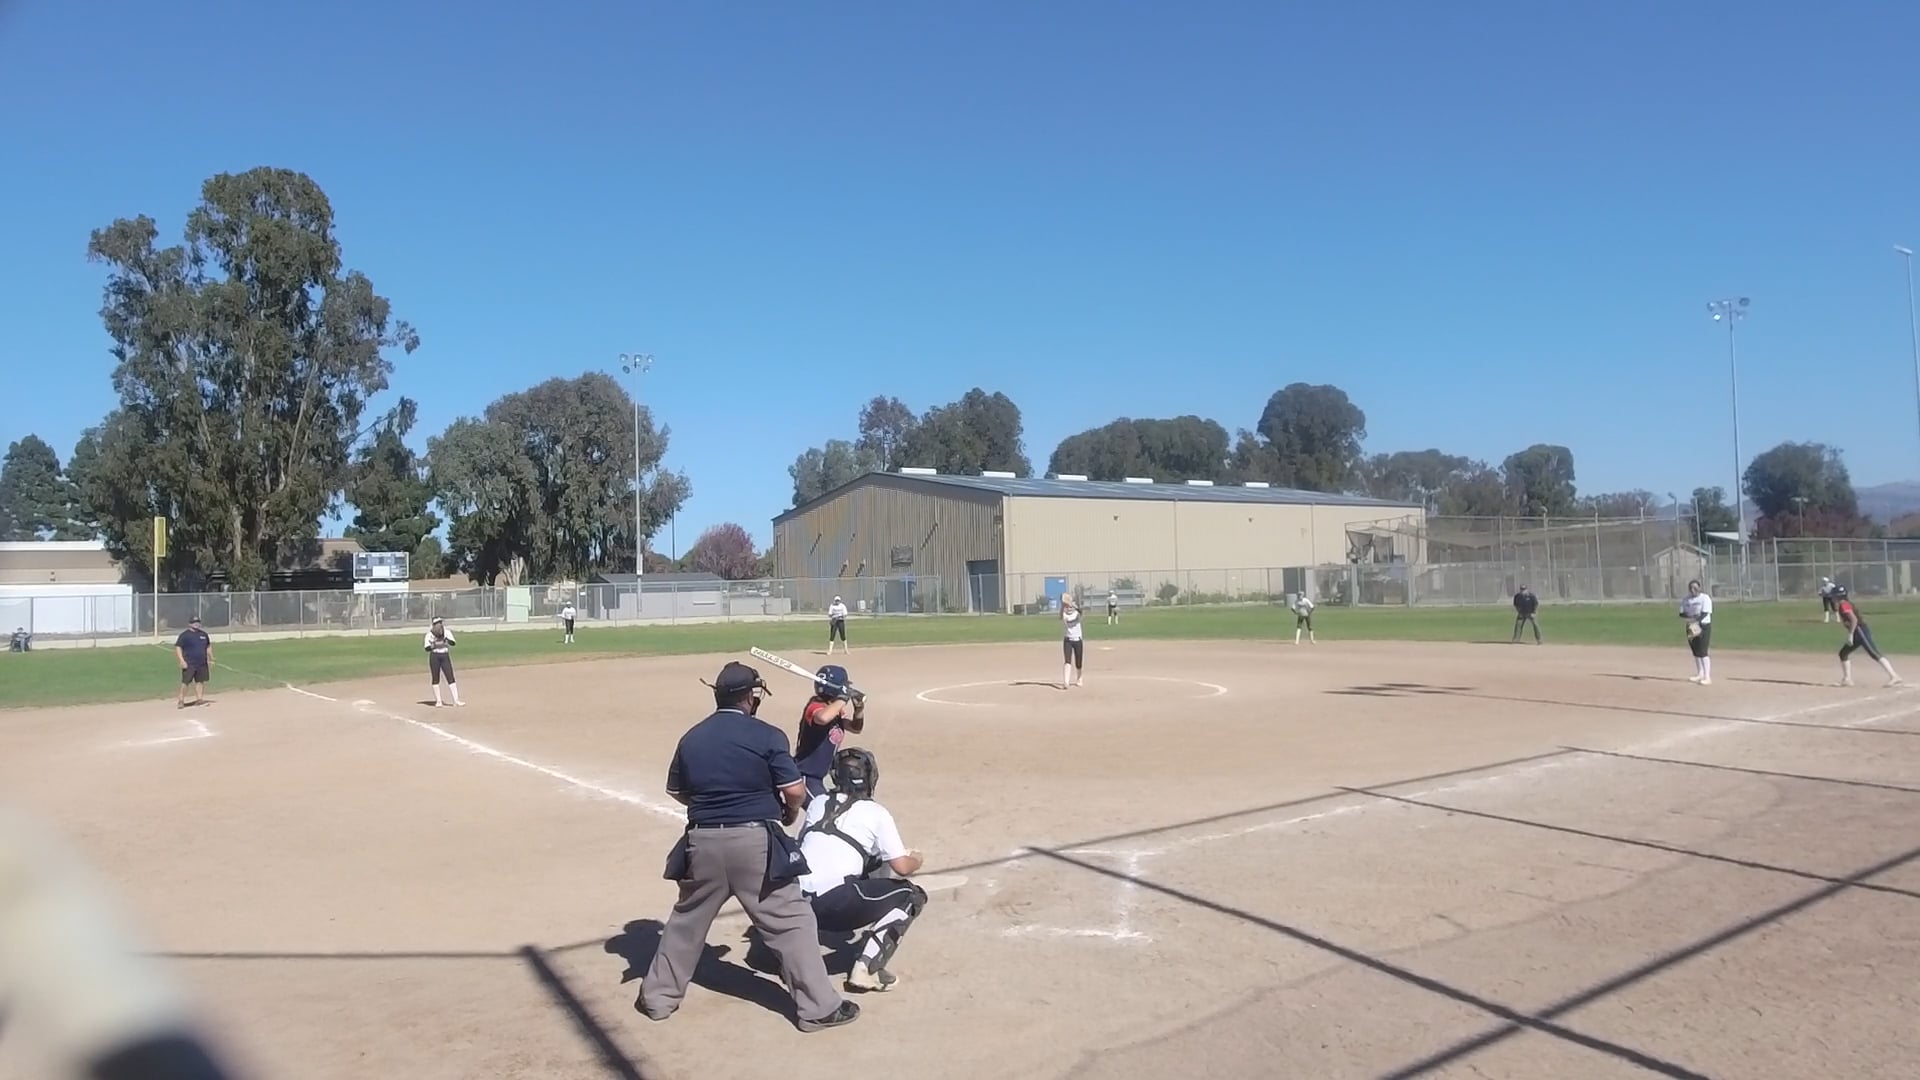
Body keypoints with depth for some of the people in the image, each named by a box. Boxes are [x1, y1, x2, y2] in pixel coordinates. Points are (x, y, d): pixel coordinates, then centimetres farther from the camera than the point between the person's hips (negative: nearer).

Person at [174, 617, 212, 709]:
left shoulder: (204, 634, 14)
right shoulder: (184, 635, -5)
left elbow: (208, 647, 23)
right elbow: (178, 648, -9)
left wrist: (211, 660, 20)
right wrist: (181, 661, -18)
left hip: (202, 664, 6)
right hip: (189, 664, -6)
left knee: (201, 681, 6)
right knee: (185, 682, -7)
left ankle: (199, 699, 11)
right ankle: (181, 701, -1)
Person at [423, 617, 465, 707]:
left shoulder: (447, 632, 1)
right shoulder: (430, 635, -3)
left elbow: (453, 643, -11)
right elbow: (427, 648, -10)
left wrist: (446, 638, -27)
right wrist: (433, 645, -27)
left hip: (445, 656, 1)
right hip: (434, 657, -1)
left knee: (451, 678, -4)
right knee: (435, 679, 3)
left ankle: (456, 700, -5)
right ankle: (438, 701, 11)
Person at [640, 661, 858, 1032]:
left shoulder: (691, 737, 7)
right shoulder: (767, 735, -8)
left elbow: (677, 791, 17)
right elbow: (795, 791, -10)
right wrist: (790, 814, 10)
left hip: (703, 841, 5)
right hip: (754, 841, -5)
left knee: (687, 920, 21)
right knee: (790, 920, 3)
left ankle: (658, 996, 32)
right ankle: (818, 1006, 6)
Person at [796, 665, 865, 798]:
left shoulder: (834, 711, 9)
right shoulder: (816, 707, -19)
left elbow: (856, 728, 16)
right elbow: (823, 718, -44)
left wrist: (859, 709, -3)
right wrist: (843, 698, -32)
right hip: (804, 777, -10)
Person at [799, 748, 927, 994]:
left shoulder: (818, 802, 19)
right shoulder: (876, 813, 7)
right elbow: (902, 867, 5)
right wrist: (915, 861, 29)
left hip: (796, 900, 6)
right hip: (834, 903, -6)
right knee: (911, 896, 11)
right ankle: (866, 967, -1)